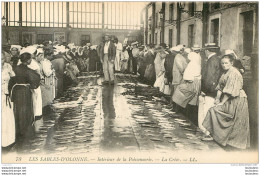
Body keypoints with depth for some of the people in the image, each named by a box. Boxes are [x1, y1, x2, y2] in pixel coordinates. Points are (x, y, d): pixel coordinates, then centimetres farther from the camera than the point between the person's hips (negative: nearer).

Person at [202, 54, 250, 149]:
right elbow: (220, 87, 12)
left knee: (213, 110, -13)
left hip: (236, 100, -9)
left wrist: (222, 102, -18)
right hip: (230, 99, 9)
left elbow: (230, 90, -20)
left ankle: (210, 133, -6)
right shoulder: (225, 73, 14)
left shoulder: (234, 73, -16)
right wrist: (217, 99, 1)